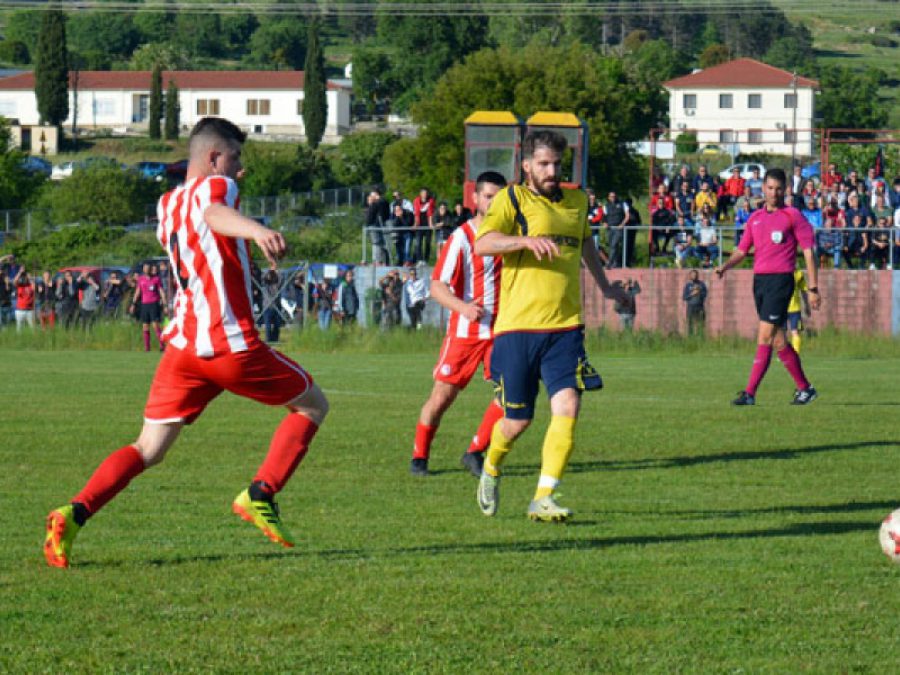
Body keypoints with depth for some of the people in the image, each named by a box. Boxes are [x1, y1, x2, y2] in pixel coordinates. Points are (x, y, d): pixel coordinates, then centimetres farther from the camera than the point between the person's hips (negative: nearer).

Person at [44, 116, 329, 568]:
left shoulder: (167, 205, 18)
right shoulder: (215, 186, -5)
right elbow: (215, 215, -31)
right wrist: (256, 230, -50)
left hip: (181, 345, 7)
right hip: (232, 344, -7)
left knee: (147, 450, 8)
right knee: (313, 405, 14)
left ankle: (75, 513, -15)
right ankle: (260, 495, -1)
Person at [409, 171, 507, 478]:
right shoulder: (461, 237, -9)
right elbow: (437, 286, -12)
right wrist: (463, 307, -28)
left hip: (500, 328, 4)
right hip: (465, 330, -4)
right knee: (442, 396, -1)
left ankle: (475, 453, 4)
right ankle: (419, 455, 20)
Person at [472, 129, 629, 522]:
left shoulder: (576, 201, 15)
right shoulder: (512, 200, -1)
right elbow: (482, 243, -18)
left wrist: (605, 287, 47)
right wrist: (527, 240, -33)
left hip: (565, 327, 3)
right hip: (517, 327, -3)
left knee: (567, 406, -16)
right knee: (518, 420, 3)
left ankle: (543, 499, -13)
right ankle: (491, 470, 36)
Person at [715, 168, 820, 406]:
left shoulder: (793, 216, -2)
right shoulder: (755, 218, 15)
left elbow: (809, 251, -3)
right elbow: (742, 250, 18)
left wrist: (813, 288, -8)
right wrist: (725, 266, -4)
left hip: (780, 279, -7)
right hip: (759, 279, 7)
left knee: (765, 336, -13)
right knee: (777, 340, 8)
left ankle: (750, 393, -16)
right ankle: (804, 388, 20)